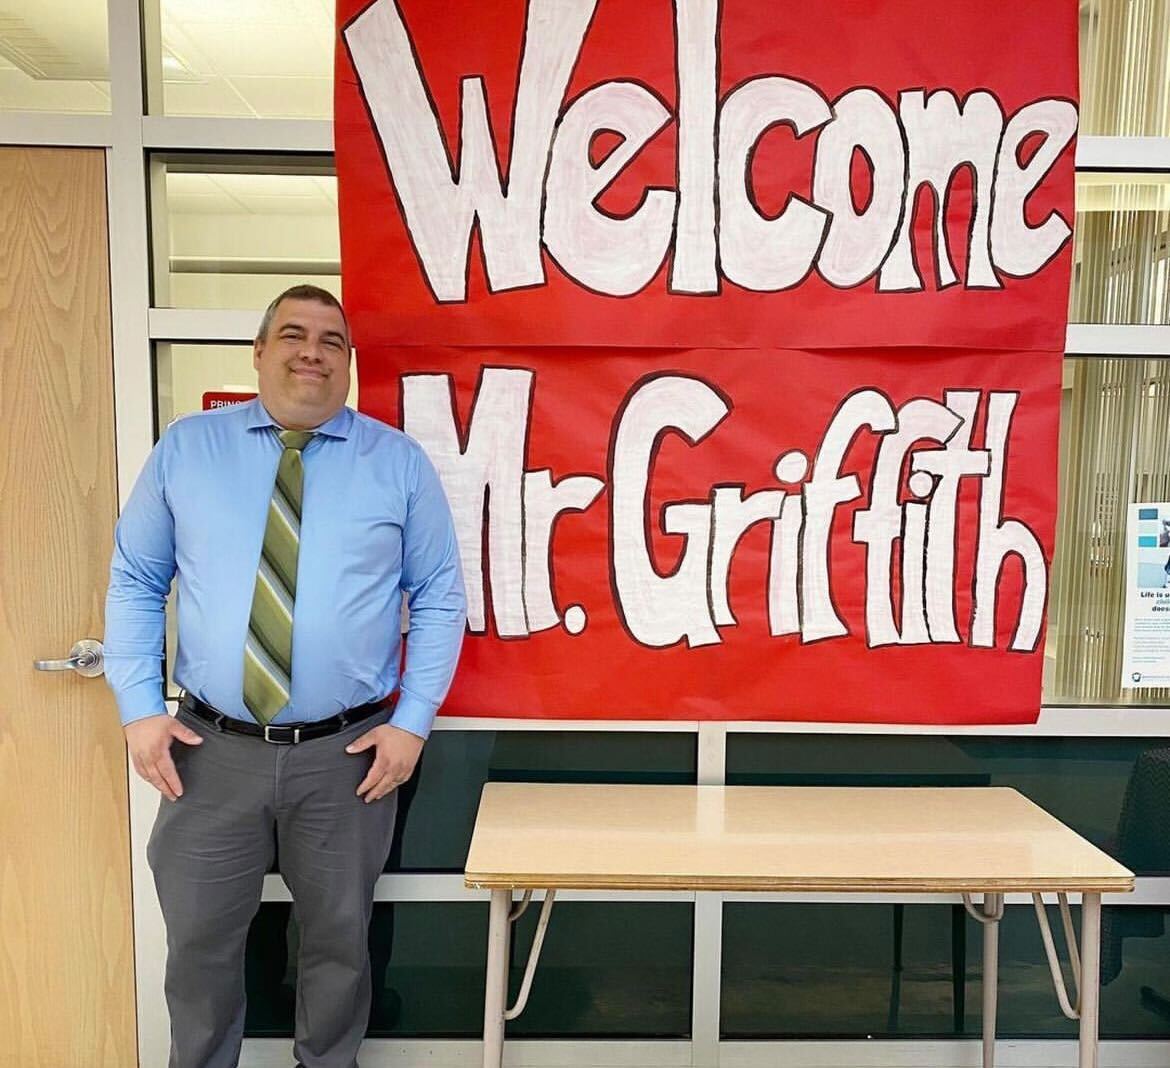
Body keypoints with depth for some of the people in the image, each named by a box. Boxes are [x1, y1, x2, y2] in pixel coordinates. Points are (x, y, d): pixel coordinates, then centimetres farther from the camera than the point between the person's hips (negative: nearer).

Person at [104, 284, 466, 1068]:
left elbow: (439, 597, -1)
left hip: (347, 755, 0)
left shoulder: (400, 462, -1)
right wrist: (140, 707, -4)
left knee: (339, 940, 17)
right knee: (199, 941, 16)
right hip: (210, 750, 1)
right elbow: (134, 581, 5)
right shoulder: (185, 448, 3)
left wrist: (413, 721, -8)